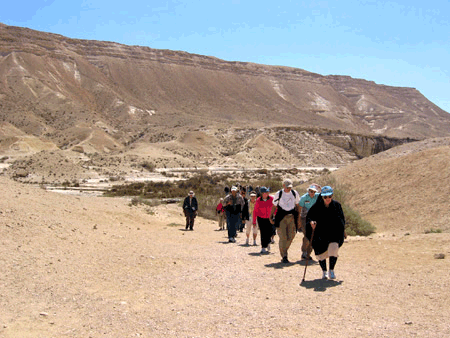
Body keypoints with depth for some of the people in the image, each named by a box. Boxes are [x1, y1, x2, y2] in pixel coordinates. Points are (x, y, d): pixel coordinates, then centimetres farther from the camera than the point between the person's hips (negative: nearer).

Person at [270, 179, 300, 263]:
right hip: (281, 217, -3)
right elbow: (274, 206, 6)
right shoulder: (278, 194, -1)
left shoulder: (295, 193, 7)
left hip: (292, 217, 3)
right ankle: (284, 256, -1)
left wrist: (298, 217, 15)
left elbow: (297, 205, 18)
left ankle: (284, 251, 22)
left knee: (291, 236, -1)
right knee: (283, 237, -9)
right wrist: (271, 217, 3)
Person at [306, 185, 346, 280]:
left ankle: (331, 271, -7)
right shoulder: (317, 206, -10)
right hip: (320, 233, 0)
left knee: (333, 248, -21)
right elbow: (308, 216, -5)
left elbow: (342, 218, 10)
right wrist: (311, 222, -26)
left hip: (334, 233, 0)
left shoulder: (337, 205, -4)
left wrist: (343, 230, 14)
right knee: (322, 253, 6)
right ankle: (324, 272, 27)